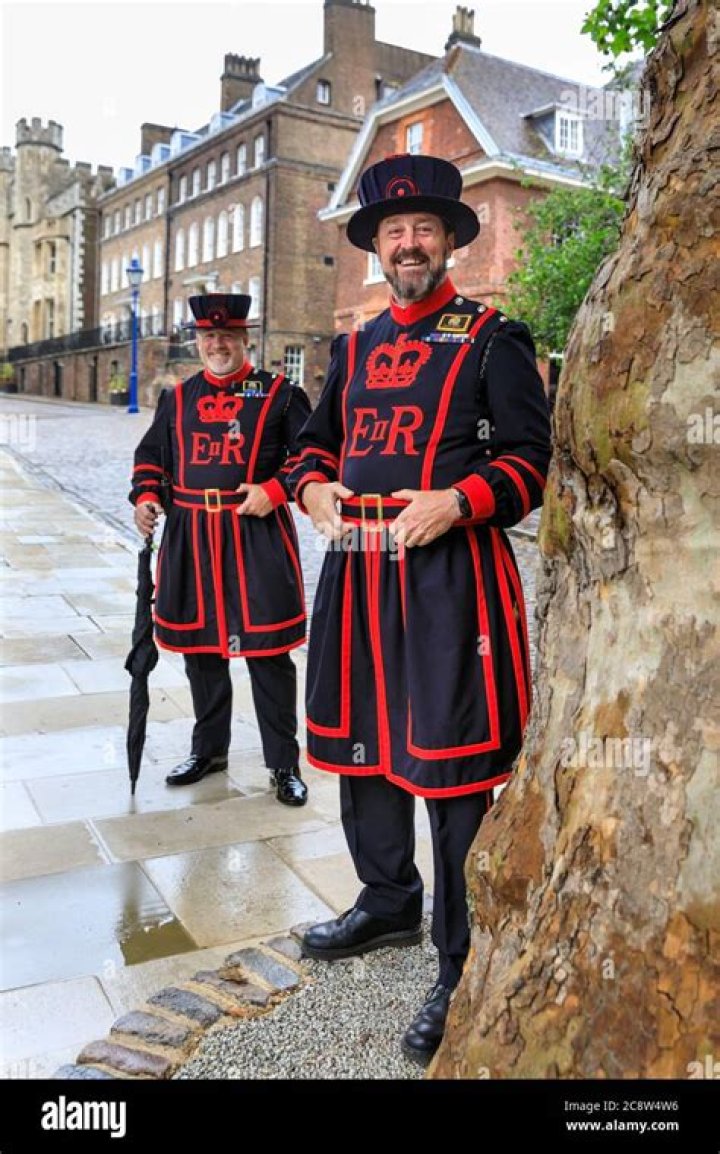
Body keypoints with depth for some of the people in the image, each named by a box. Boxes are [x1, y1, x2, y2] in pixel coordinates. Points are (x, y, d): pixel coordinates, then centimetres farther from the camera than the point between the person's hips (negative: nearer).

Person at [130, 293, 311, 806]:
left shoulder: (279, 392, 1)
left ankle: (284, 764, 11)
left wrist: (275, 490, -14)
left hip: (258, 534, -4)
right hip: (190, 537, 4)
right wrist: (146, 497, 2)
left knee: (267, 650, -2)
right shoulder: (178, 397, 13)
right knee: (200, 646, 12)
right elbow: (151, 454, 20)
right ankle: (209, 749, 30)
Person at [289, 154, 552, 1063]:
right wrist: (314, 489, 0)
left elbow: (530, 459, -5)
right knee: (359, 743, 15)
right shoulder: (355, 347, 18)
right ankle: (388, 904, 38)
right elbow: (316, 442, 22)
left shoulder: (492, 338, 1)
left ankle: (464, 970, 13)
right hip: (357, 571, 7)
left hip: (450, 572, -6)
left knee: (452, 766, -4)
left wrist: (455, 502, -21)